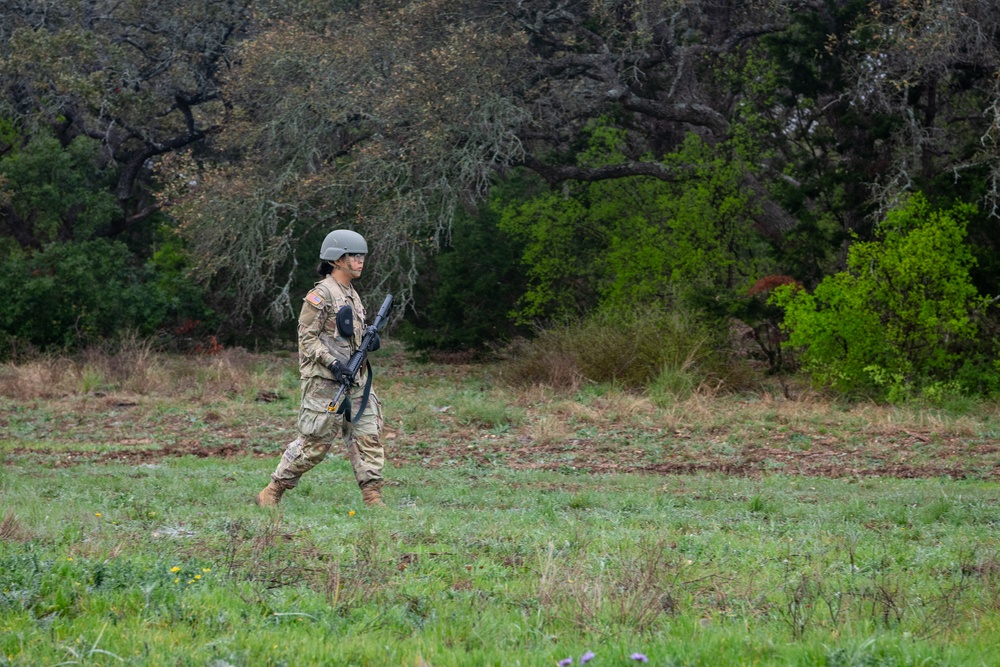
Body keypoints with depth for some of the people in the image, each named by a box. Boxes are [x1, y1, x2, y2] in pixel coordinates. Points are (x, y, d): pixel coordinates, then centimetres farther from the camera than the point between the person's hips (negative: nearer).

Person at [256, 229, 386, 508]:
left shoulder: (352, 295, 17)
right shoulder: (321, 294, -9)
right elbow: (307, 337, -13)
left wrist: (369, 341, 4)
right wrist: (333, 363, -22)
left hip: (355, 382, 8)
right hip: (325, 383, -8)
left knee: (368, 438, 1)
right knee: (314, 443, -4)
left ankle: (373, 498, 2)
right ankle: (271, 493, 6)